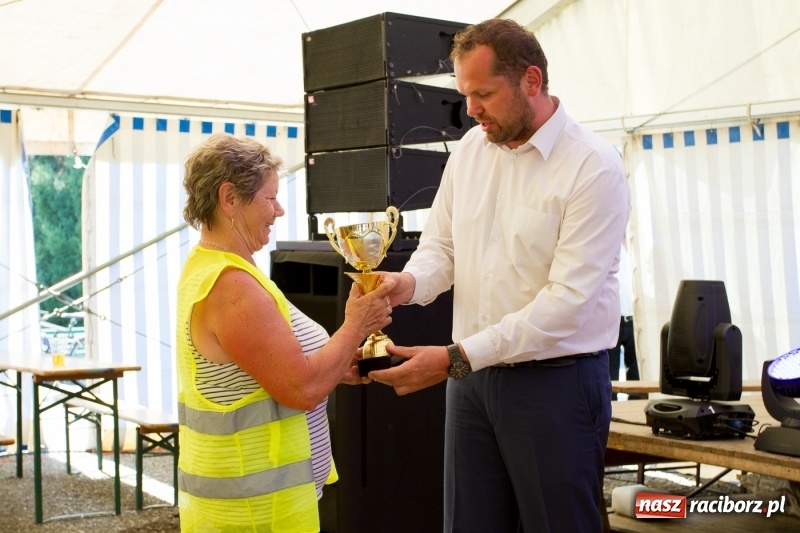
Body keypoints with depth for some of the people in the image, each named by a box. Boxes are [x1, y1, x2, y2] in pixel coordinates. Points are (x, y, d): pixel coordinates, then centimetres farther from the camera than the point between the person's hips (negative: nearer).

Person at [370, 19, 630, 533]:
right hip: (473, 374, 6)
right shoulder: (470, 148, 6)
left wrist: (456, 358, -22)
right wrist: (408, 283, -14)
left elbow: (567, 300, -20)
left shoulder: (594, 167, -15)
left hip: (557, 380, -5)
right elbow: (440, 245, 11)